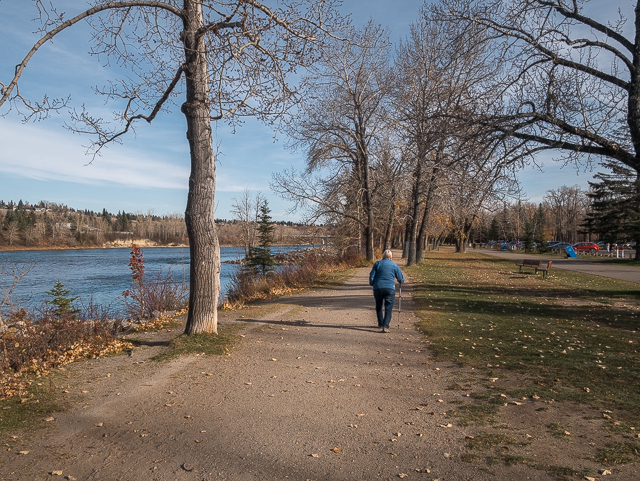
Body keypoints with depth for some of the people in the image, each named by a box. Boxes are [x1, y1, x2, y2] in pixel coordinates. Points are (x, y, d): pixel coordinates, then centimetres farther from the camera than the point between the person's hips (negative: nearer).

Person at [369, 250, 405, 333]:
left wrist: (371, 284, 22)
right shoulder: (394, 265, 5)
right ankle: (385, 326, -11)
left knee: (378, 307, 18)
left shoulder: (377, 264, 5)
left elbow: (371, 277, 4)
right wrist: (401, 280, 31)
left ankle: (381, 324, 29)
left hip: (378, 288, 1)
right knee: (388, 308, 1)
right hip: (390, 288, -1)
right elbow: (401, 279, 8)